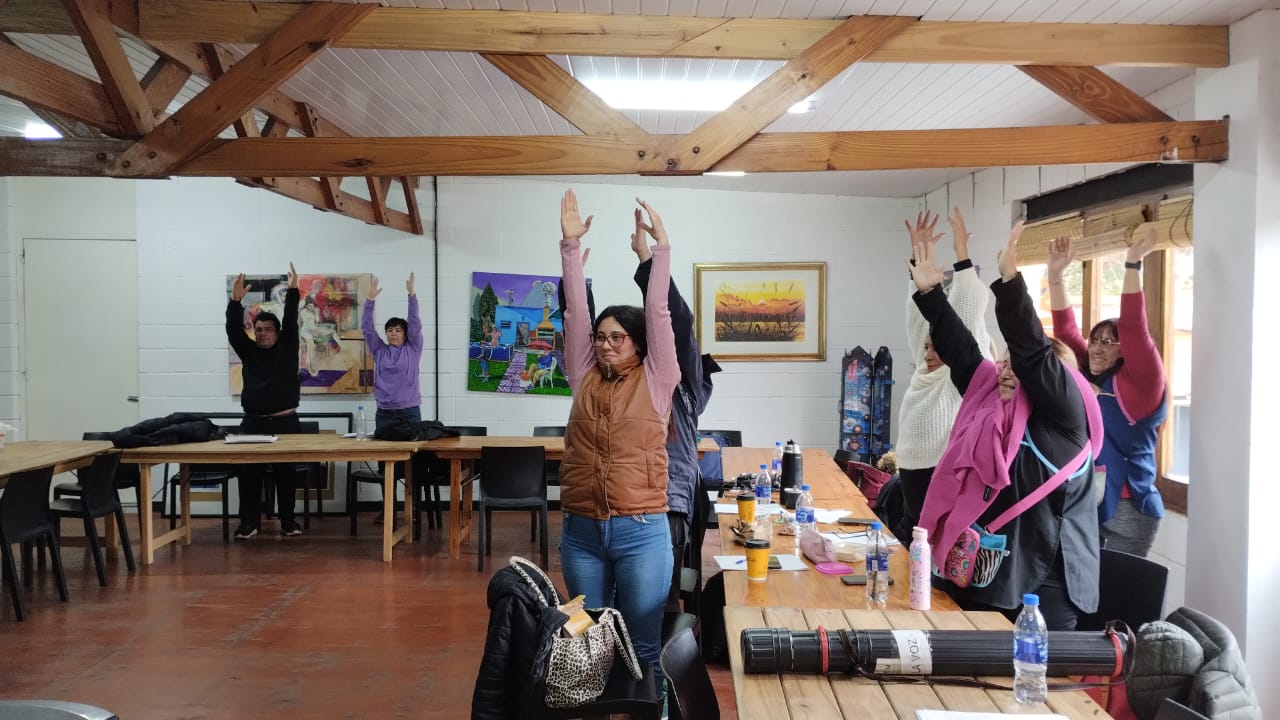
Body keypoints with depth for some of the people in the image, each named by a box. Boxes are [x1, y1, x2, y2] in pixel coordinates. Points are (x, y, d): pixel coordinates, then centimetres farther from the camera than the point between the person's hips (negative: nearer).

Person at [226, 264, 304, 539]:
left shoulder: (287, 349, 4)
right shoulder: (249, 352, 8)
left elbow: (291, 321, -6)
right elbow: (233, 331, -5)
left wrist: (293, 291, -17)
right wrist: (235, 301, -19)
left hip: (285, 422, -2)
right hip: (253, 423, 2)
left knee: (285, 473, 4)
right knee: (248, 473, 1)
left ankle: (288, 521, 12)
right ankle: (249, 522, 9)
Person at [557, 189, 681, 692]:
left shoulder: (656, 381, 0)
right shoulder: (584, 379, 7)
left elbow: (657, 310, -7)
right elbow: (575, 310, 2)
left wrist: (659, 247, -11)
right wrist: (571, 245, -2)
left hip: (641, 532, -3)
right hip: (581, 531, 3)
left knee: (643, 646, 6)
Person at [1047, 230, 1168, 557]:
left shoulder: (1138, 382, -5)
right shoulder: (1086, 376, 10)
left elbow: (1134, 329, -18)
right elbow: (1065, 329, 7)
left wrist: (1132, 265, -22)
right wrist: (1055, 274, -1)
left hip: (1126, 508, -6)